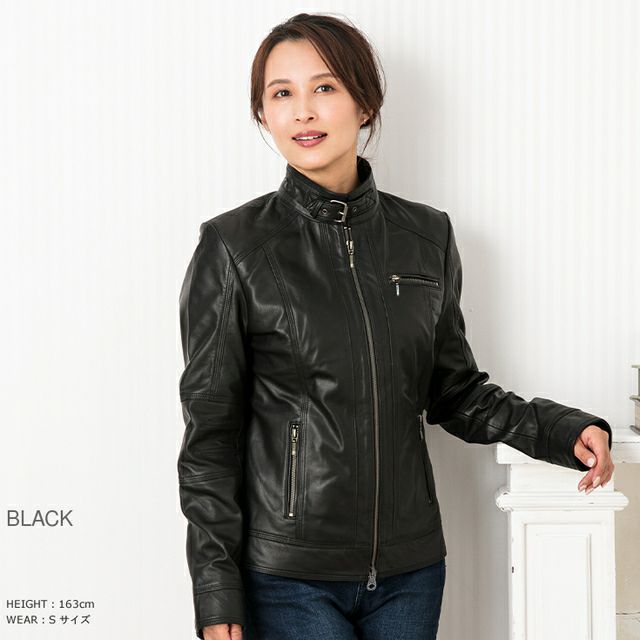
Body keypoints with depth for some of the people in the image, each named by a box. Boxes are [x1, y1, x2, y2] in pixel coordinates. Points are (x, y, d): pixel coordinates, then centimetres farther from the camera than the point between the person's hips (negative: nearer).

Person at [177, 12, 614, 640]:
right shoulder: (234, 247, -6)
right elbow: (210, 432, -5)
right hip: (288, 576, -3)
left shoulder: (426, 235, 5)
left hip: (409, 567, 4)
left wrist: (564, 430, -2)